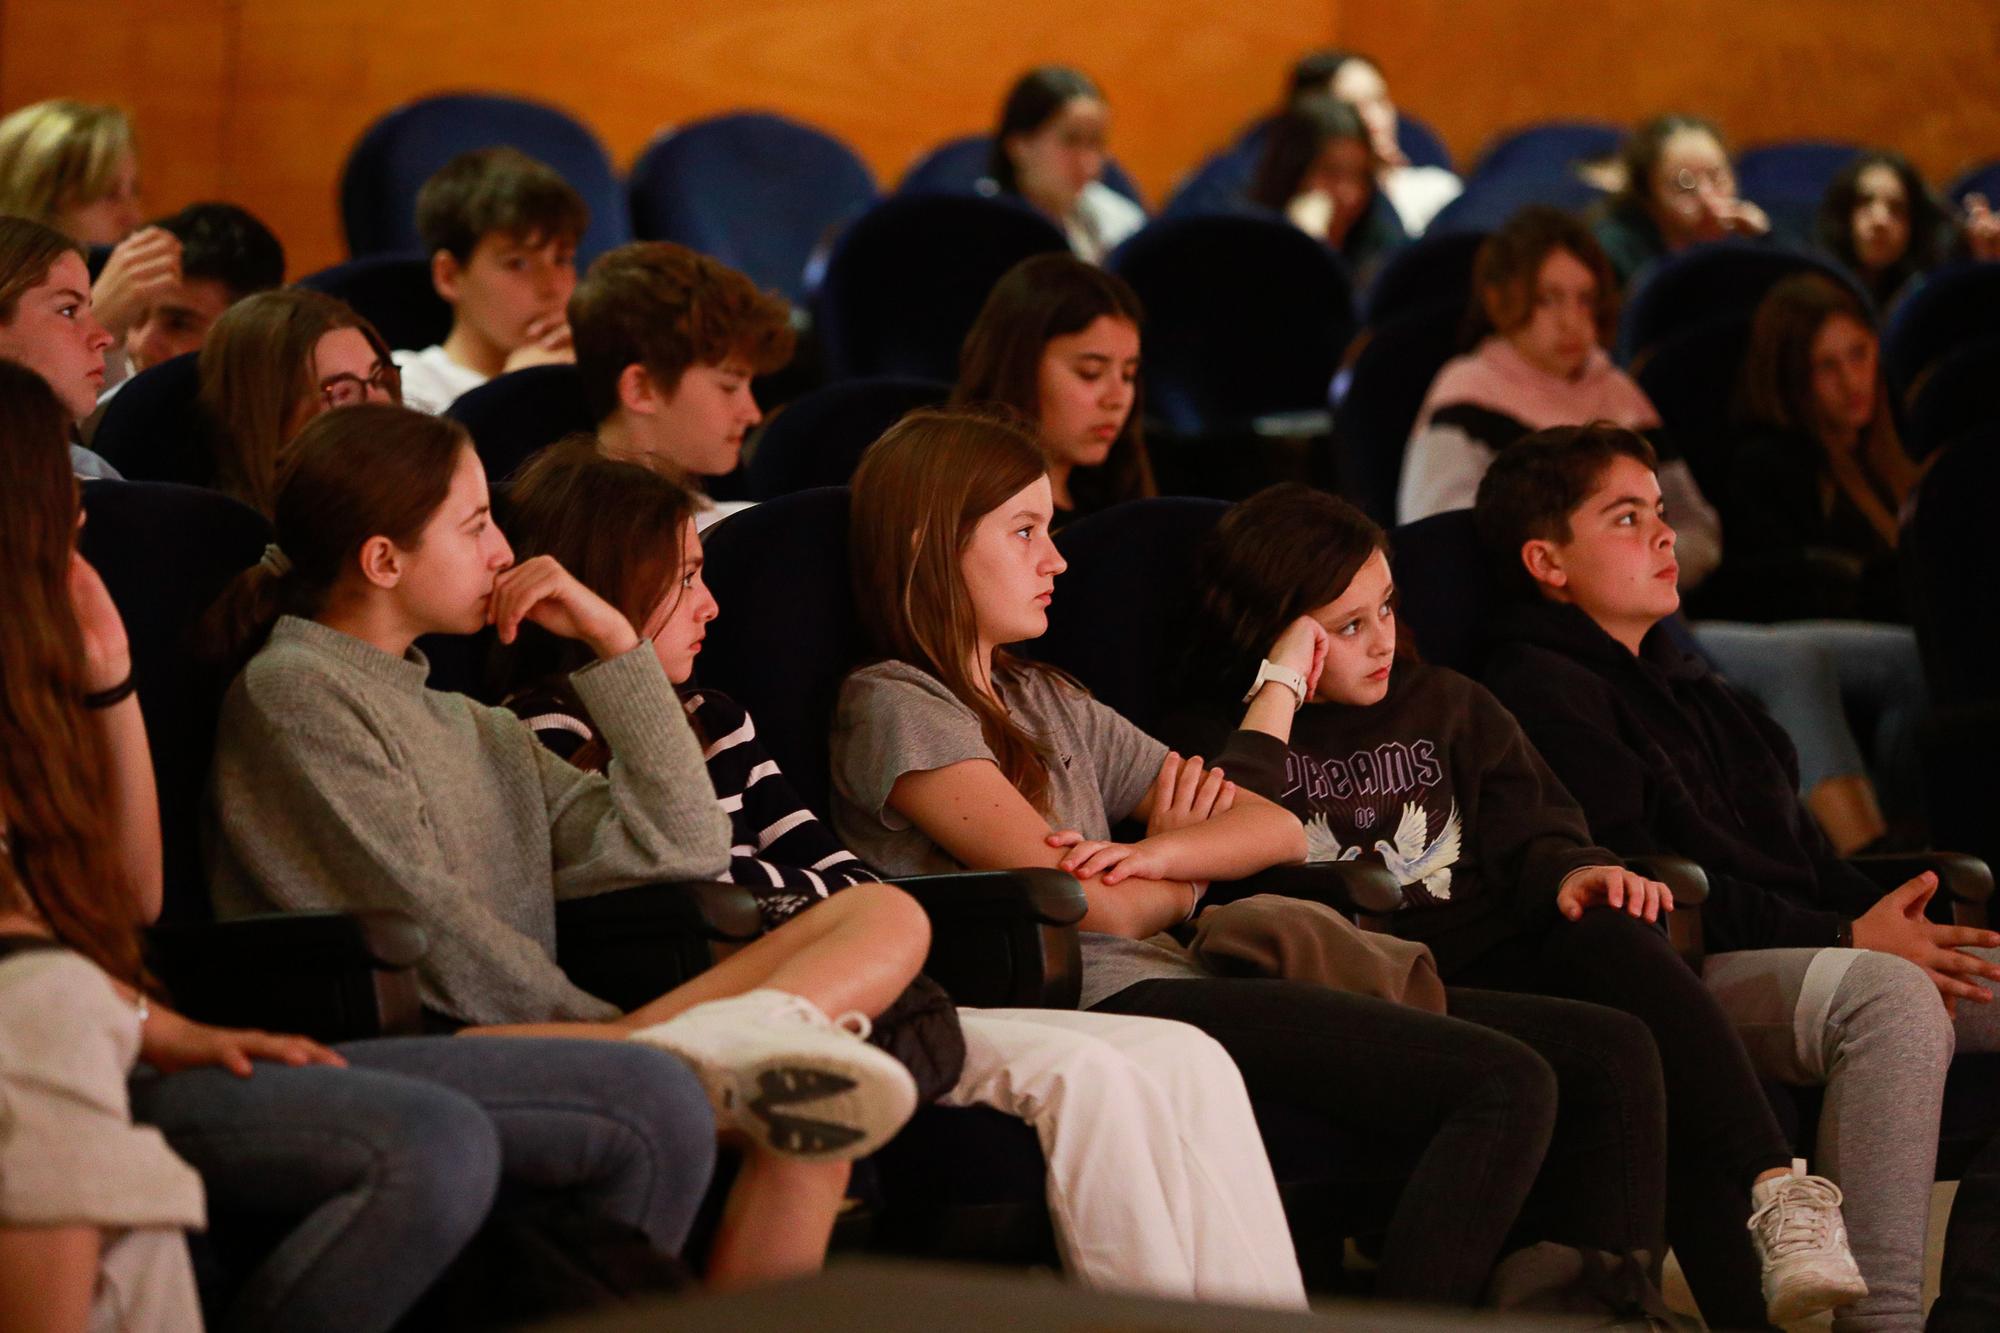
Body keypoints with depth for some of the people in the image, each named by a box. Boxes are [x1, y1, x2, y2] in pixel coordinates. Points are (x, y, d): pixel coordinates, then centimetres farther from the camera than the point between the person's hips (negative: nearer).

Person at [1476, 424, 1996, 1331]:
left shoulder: (1682, 682, 29)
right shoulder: (1539, 693, -1)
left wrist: (1886, 917, 2)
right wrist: (1847, 940, -18)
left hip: (1804, 944, 9)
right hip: (1681, 979, -9)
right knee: (1889, 996, -35)